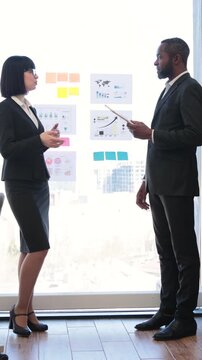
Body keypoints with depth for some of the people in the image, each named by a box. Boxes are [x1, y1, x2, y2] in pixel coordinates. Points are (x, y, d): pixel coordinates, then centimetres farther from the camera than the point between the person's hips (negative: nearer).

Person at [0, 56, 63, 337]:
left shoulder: (30, 109, 15)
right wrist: (40, 139, -24)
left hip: (39, 184, 8)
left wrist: (48, 140, 2)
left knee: (30, 249, 7)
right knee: (39, 247, -12)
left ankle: (27, 311, 13)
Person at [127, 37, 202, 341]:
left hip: (177, 185, -9)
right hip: (159, 184, 9)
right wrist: (146, 182, 18)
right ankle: (167, 311, 21)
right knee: (165, 251, 13)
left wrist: (150, 134, -18)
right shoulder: (169, 90, 19)